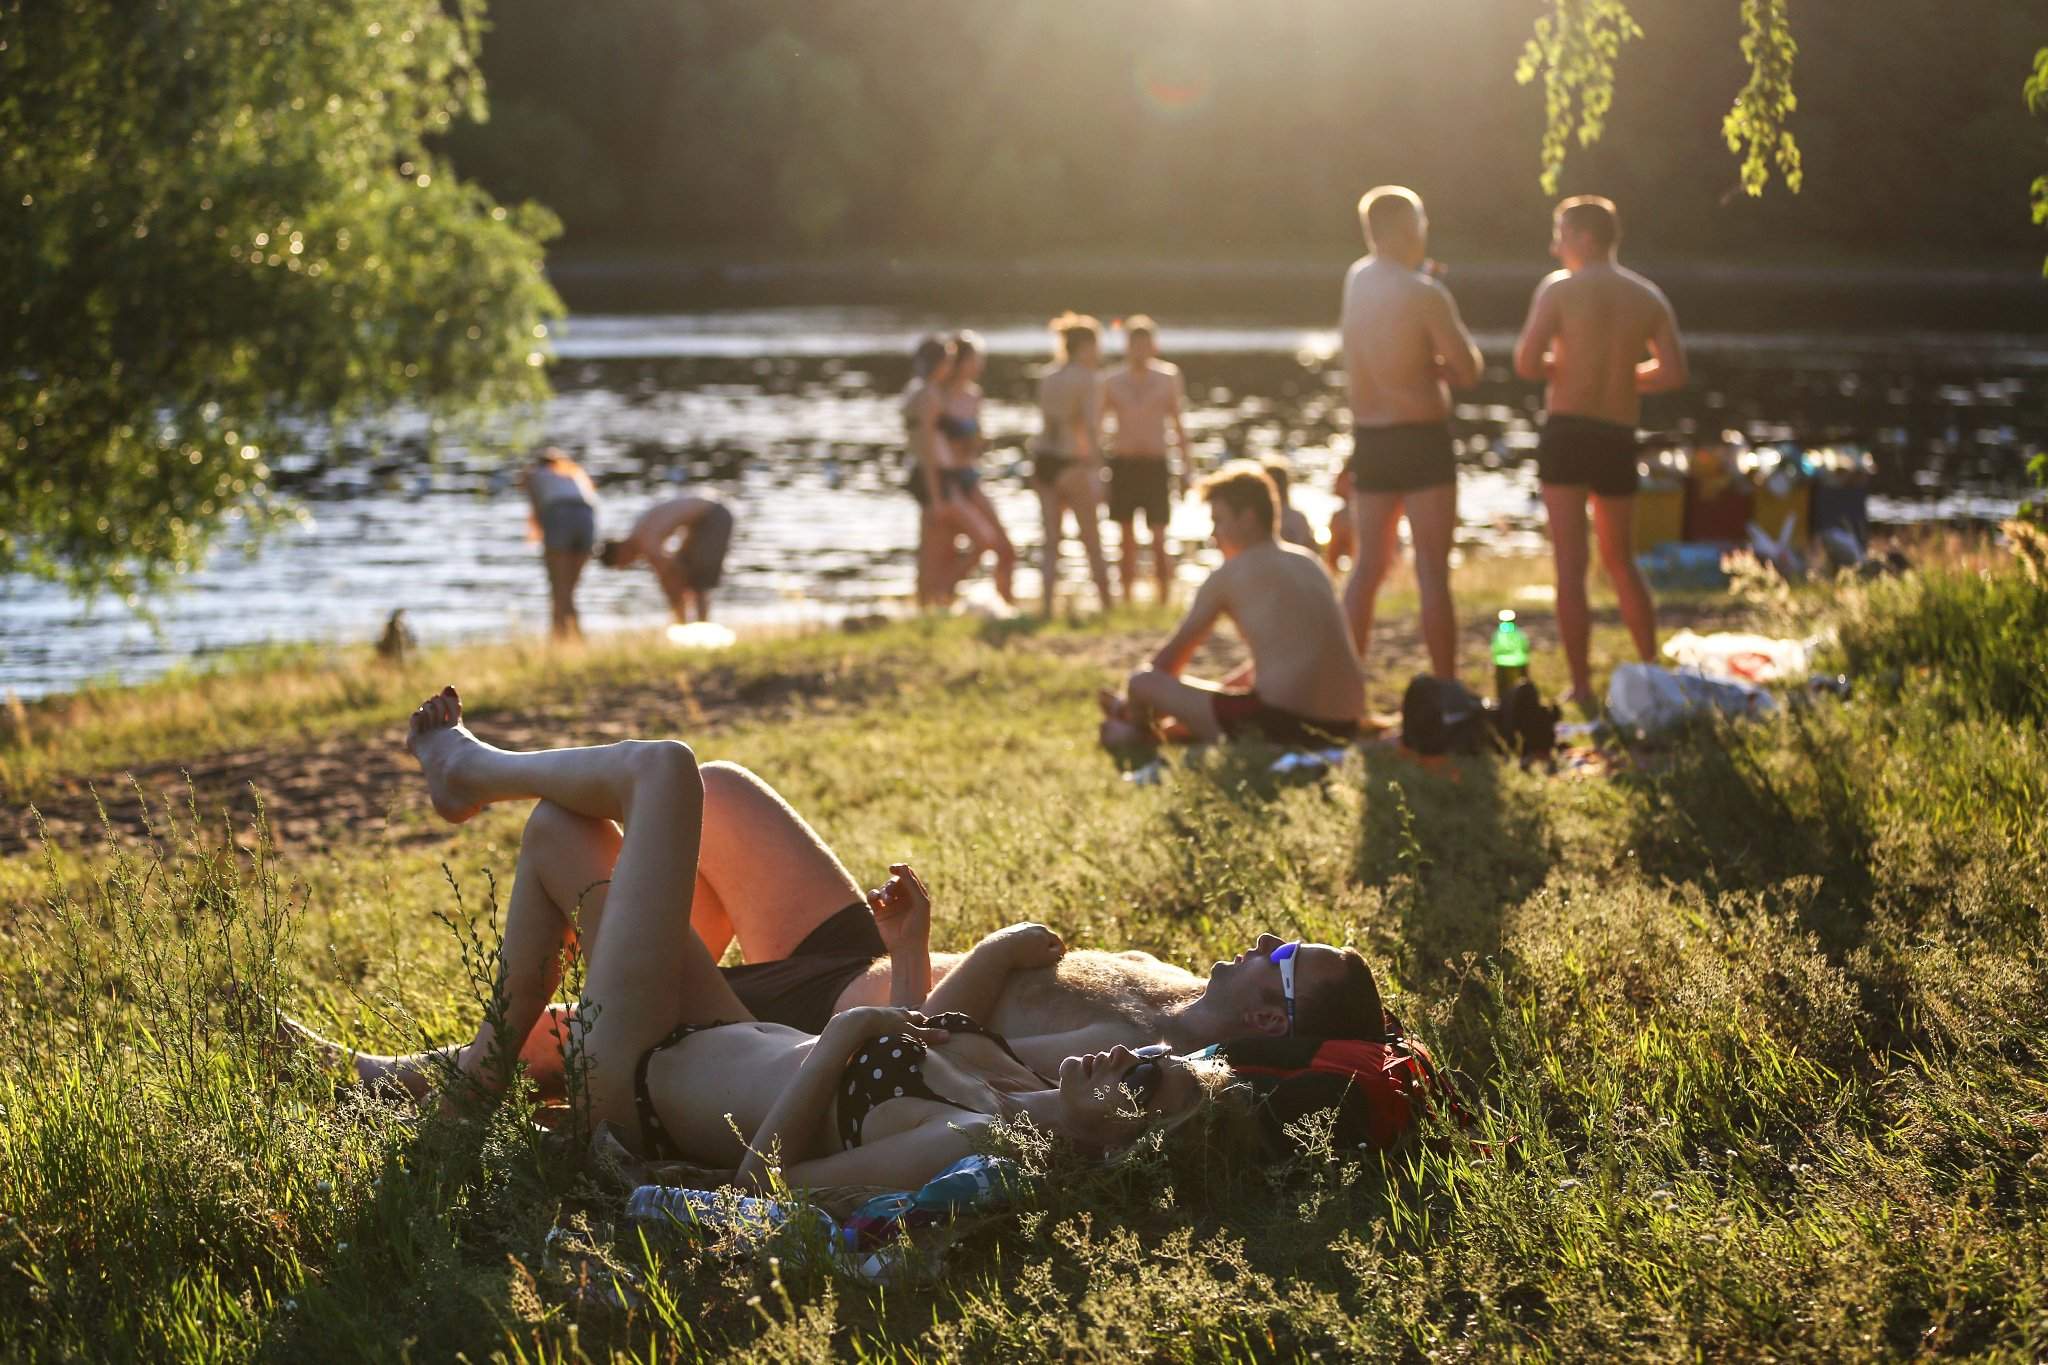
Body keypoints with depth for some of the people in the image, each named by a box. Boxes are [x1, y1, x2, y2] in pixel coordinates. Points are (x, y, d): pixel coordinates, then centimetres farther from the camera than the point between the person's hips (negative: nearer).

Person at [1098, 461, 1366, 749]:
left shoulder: (1229, 575, 1)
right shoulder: (1310, 563, 19)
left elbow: (1173, 655, 11)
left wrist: (1140, 700, 29)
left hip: (1282, 722, -8)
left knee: (1142, 682, 5)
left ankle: (1139, 732, 37)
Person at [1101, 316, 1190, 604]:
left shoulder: (1167, 379, 6)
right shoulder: (1112, 383, 6)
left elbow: (1178, 427, 10)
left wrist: (1184, 470, 6)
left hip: (1156, 465, -1)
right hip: (1123, 464, 1)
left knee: (1159, 537, -7)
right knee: (1127, 537, 6)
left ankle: (1164, 600, -1)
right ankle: (1127, 601, 13)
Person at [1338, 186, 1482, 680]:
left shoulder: (1357, 279, 6)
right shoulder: (1426, 294, -14)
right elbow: (1468, 371, -11)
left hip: (1369, 439, 6)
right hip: (1421, 438, -6)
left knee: (1367, 568, 12)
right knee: (1433, 571, -3)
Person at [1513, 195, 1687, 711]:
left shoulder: (1559, 289, -5)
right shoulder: (1648, 297, 7)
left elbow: (1526, 364, -13)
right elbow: (1673, 373, -1)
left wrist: (1562, 366, 8)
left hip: (1567, 432, -4)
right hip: (1619, 440, 4)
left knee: (1571, 566, -1)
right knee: (1621, 561, 21)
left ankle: (1582, 688, -3)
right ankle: (1652, 671, 21)